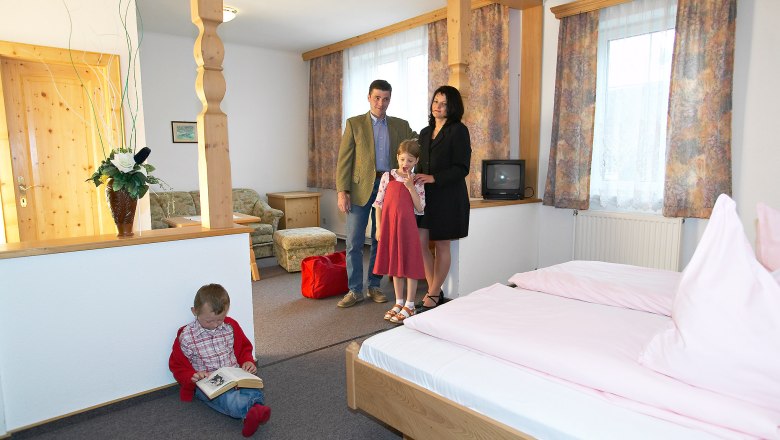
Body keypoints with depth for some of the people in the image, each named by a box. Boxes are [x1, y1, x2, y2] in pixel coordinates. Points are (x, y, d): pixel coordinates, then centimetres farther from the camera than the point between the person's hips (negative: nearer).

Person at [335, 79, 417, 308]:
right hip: (360, 187, -2)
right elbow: (344, 159, 0)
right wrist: (342, 191, -8)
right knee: (354, 242, -2)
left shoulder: (401, 125, 11)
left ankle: (374, 286, 22)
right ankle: (354, 290, 10)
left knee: (380, 240, 9)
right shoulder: (354, 124, 5)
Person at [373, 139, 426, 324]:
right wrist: (379, 227, 1)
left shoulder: (416, 181, 0)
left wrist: (410, 186, -14)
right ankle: (399, 303, 26)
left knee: (410, 264, 2)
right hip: (389, 226, 3)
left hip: (407, 226, -2)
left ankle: (409, 306, 14)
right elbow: (379, 203, 5)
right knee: (394, 264, 12)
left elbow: (420, 208, -6)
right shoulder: (387, 176, 3)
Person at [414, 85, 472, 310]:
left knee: (442, 245, 3)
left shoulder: (458, 131, -5)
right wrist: (417, 180, 4)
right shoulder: (425, 132, 15)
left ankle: (433, 295, 16)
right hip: (425, 195, 6)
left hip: (448, 196, -6)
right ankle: (435, 290, 18)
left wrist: (433, 178, -20)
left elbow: (461, 169, -11)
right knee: (419, 242, 2)